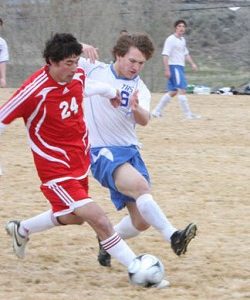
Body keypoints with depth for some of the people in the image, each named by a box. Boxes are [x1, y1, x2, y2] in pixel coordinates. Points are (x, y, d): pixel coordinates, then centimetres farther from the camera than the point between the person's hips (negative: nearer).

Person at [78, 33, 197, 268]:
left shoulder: (140, 88, 7)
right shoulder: (94, 71, 1)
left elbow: (144, 120, -12)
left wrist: (137, 109, -35)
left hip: (130, 150, 5)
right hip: (102, 152, -5)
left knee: (141, 221, 1)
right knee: (140, 184, -32)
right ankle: (173, 237, -39)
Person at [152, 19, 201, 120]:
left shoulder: (182, 40, 16)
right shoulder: (171, 40, -11)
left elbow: (186, 53, 26)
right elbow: (165, 55, -15)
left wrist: (192, 64, 13)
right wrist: (167, 70, -21)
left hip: (180, 67, 9)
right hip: (174, 67, -9)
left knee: (172, 92, 10)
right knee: (182, 90, -11)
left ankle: (157, 111, 16)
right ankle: (188, 114, -11)